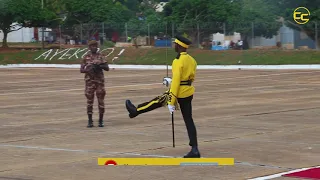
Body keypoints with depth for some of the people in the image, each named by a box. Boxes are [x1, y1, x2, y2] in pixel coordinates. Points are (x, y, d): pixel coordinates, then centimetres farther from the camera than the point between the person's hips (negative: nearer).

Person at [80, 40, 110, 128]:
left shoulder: (101, 56, 3)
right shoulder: (86, 57, 4)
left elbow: (107, 68, -3)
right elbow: (81, 70, 2)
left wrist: (100, 66, -23)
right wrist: (90, 69, -17)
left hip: (100, 81, 0)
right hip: (90, 82, 0)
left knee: (101, 101, -1)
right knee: (90, 101, -1)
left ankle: (101, 121, 7)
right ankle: (90, 121, 6)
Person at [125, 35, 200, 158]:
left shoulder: (178, 61, -17)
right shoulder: (192, 60, 8)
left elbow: (176, 81, -21)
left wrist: (171, 101, -21)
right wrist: (171, 81, 28)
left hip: (179, 93, -7)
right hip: (189, 93, 7)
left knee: (157, 101, 15)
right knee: (188, 120, 7)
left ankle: (135, 111, 35)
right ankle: (194, 149, 4)